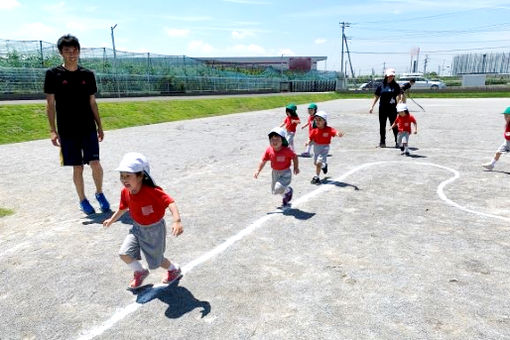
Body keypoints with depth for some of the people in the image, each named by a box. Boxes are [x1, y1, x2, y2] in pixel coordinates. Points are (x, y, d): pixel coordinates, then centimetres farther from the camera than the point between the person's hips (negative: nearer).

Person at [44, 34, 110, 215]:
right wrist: (53, 130, -7)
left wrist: (99, 126, 10)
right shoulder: (53, 74, -2)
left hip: (89, 128, 2)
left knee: (95, 163, -5)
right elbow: (50, 103, -1)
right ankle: (83, 200, 22)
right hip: (67, 131, -1)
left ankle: (99, 194, 19)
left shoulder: (88, 75, 6)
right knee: (77, 167, 4)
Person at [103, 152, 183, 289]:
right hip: (137, 228, 6)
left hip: (154, 229, -5)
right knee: (124, 253, -5)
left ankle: (174, 269, 44)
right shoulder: (125, 192, -11)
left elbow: (170, 202, -39)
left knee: (155, 261, 10)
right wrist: (111, 220, 22)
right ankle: (140, 272, 26)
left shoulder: (152, 191, -33)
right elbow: (123, 208, 10)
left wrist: (177, 221, -51)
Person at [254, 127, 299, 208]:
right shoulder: (269, 150, -12)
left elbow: (294, 157, -7)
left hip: (285, 173, -5)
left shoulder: (287, 150, -22)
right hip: (275, 173, 5)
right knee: (274, 191, 17)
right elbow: (263, 161, -3)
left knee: (278, 189, -23)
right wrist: (258, 171, -9)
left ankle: (288, 190, 13)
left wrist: (296, 168, -5)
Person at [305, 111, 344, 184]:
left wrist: (339, 134, -55)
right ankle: (324, 165, 53)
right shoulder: (314, 130, -8)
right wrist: (308, 142, -20)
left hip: (324, 147, -5)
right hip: (316, 147, 5)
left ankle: (316, 177, 0)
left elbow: (335, 132, -32)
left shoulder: (328, 129, -18)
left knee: (319, 162, -16)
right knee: (315, 163, 19)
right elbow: (311, 138, 0)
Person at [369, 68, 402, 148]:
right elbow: (376, 97, 9)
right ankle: (382, 142, 17)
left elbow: (398, 96, 0)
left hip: (392, 109, -2)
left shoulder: (396, 86, 3)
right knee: (382, 126, 7)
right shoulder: (381, 86, 5)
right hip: (382, 108, 2)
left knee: (394, 125, 1)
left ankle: (398, 142, 8)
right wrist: (372, 107, 5)